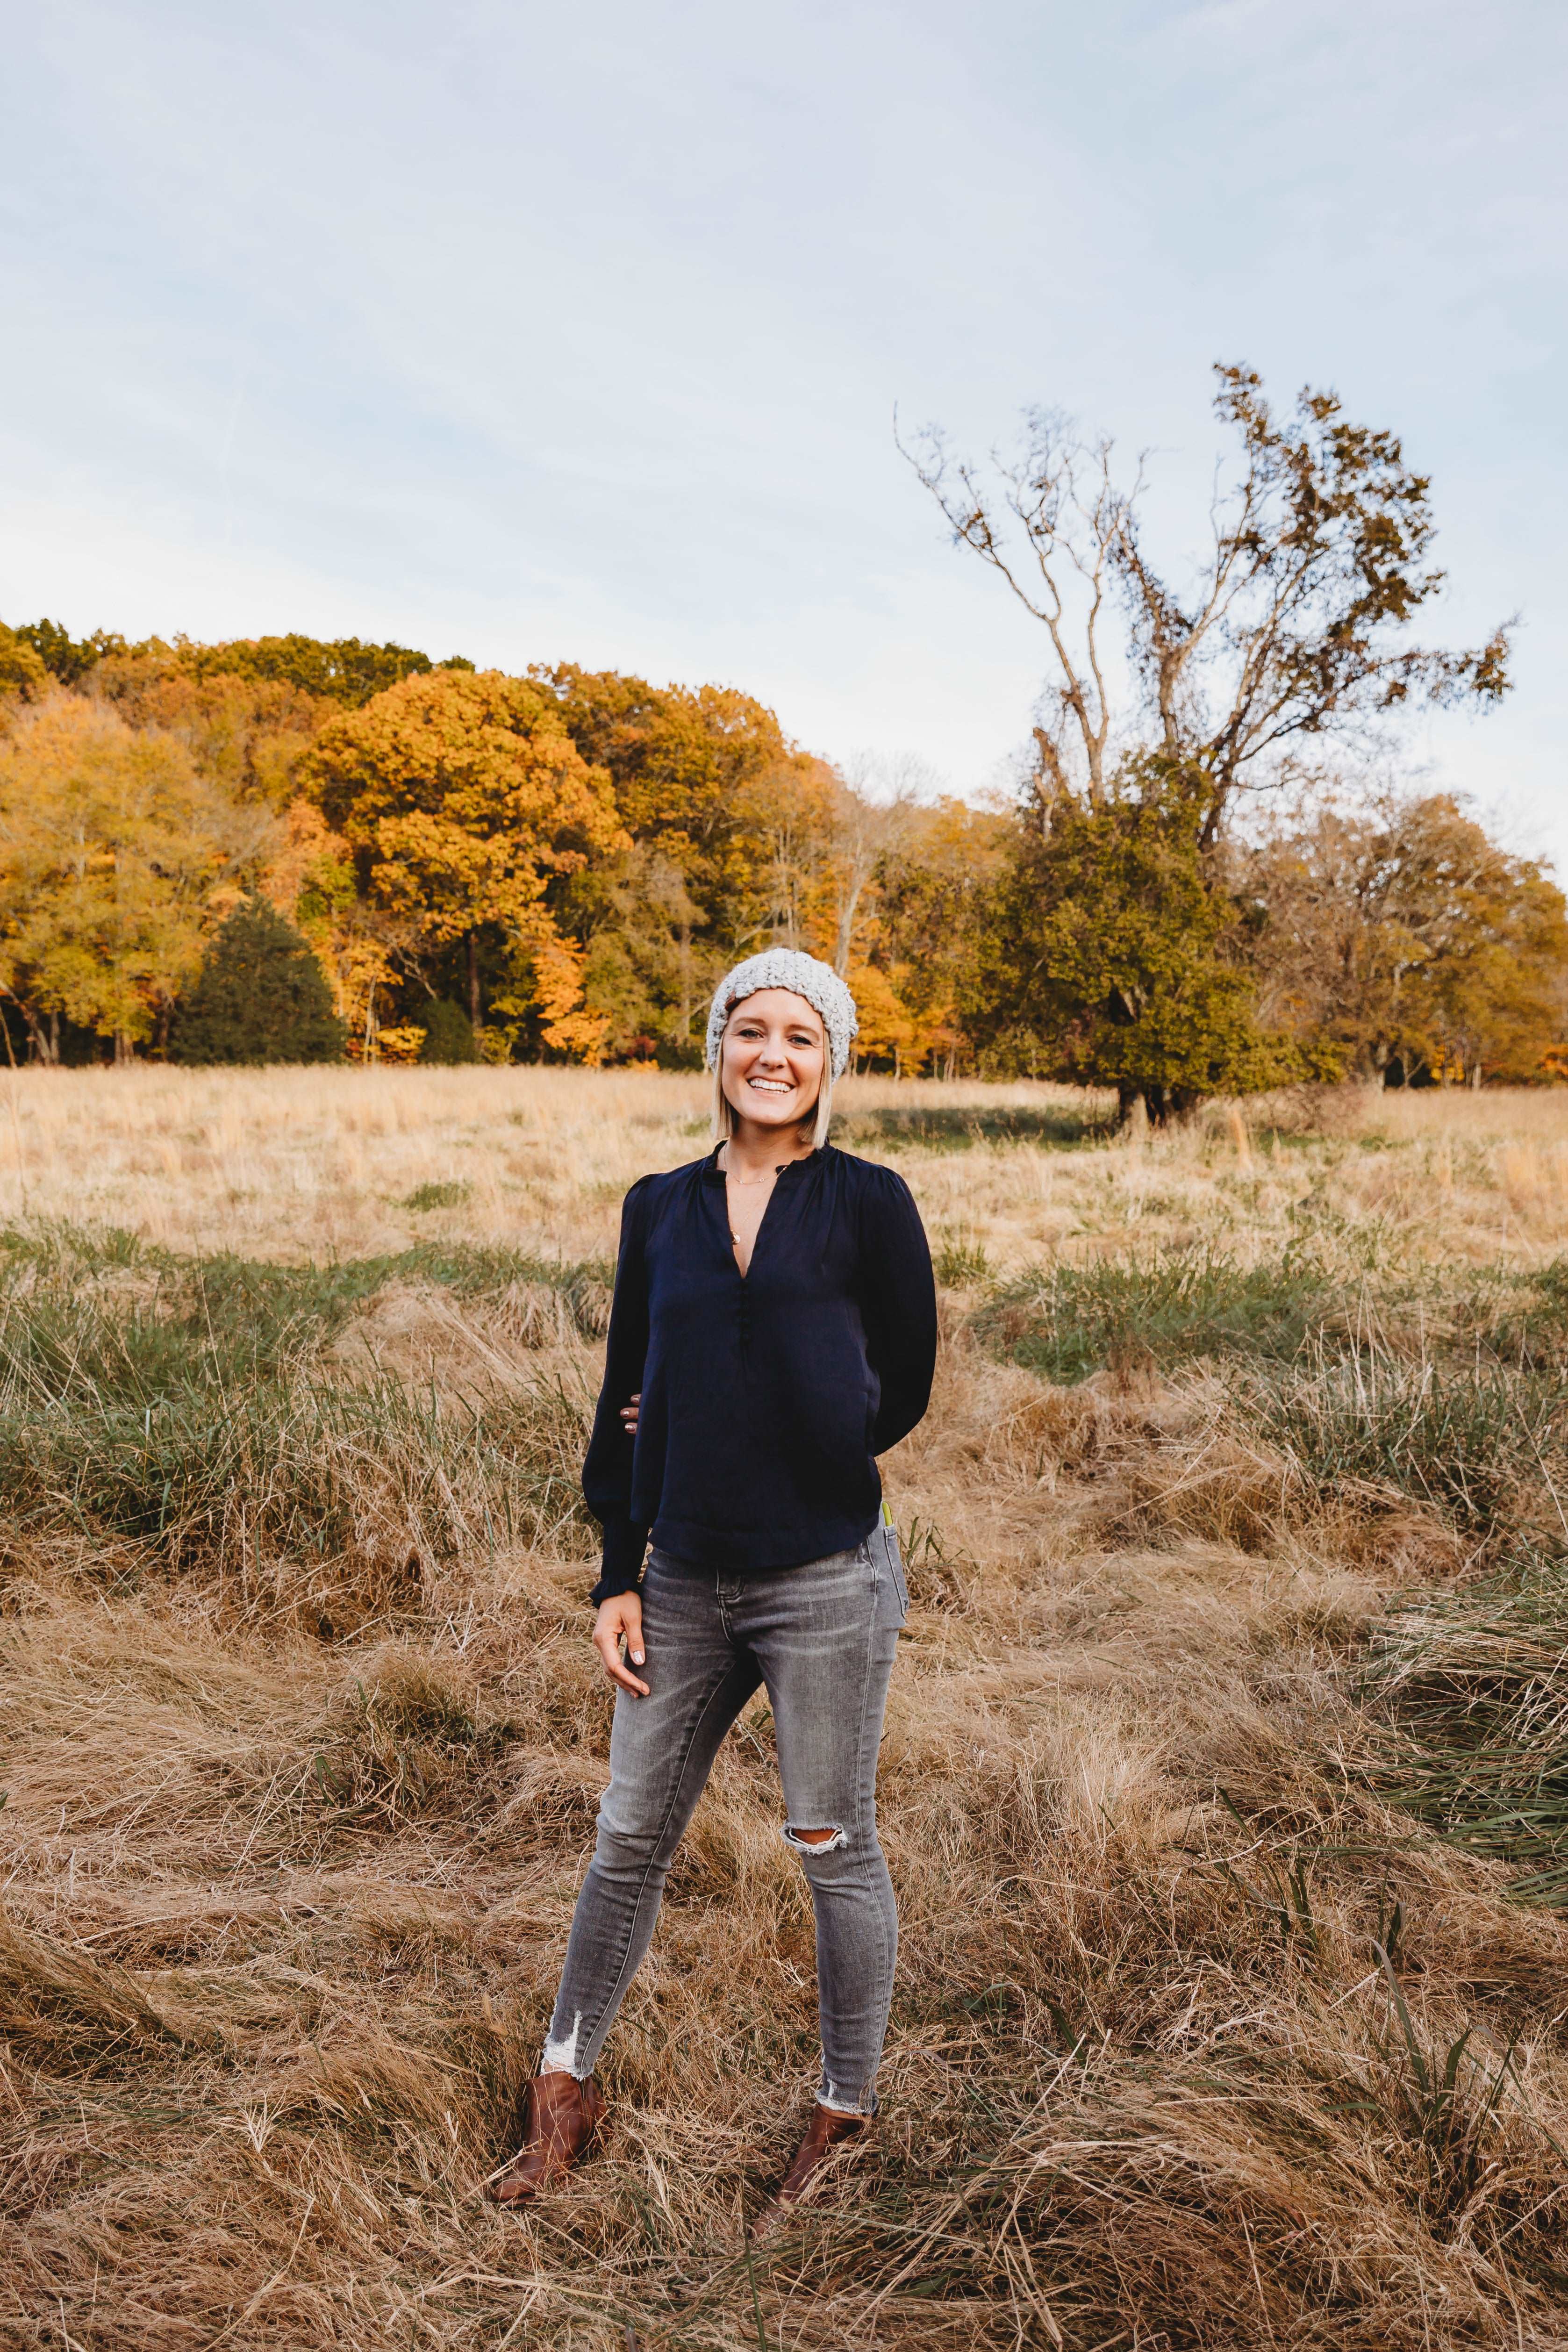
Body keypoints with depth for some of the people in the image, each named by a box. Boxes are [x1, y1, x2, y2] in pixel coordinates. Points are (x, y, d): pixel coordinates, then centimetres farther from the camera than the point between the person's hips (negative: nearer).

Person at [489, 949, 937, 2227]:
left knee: (835, 1848, 10)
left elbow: (903, 1391, 0)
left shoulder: (869, 1202, -4)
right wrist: (618, 1575, 6)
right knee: (630, 1840, 15)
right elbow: (626, 1397, 9)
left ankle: (846, 2119, 31)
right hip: (686, 1583, 4)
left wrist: (784, 1452, 1)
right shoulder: (660, 1209, 6)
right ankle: (566, 2091, 36)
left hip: (824, 1581, -3)